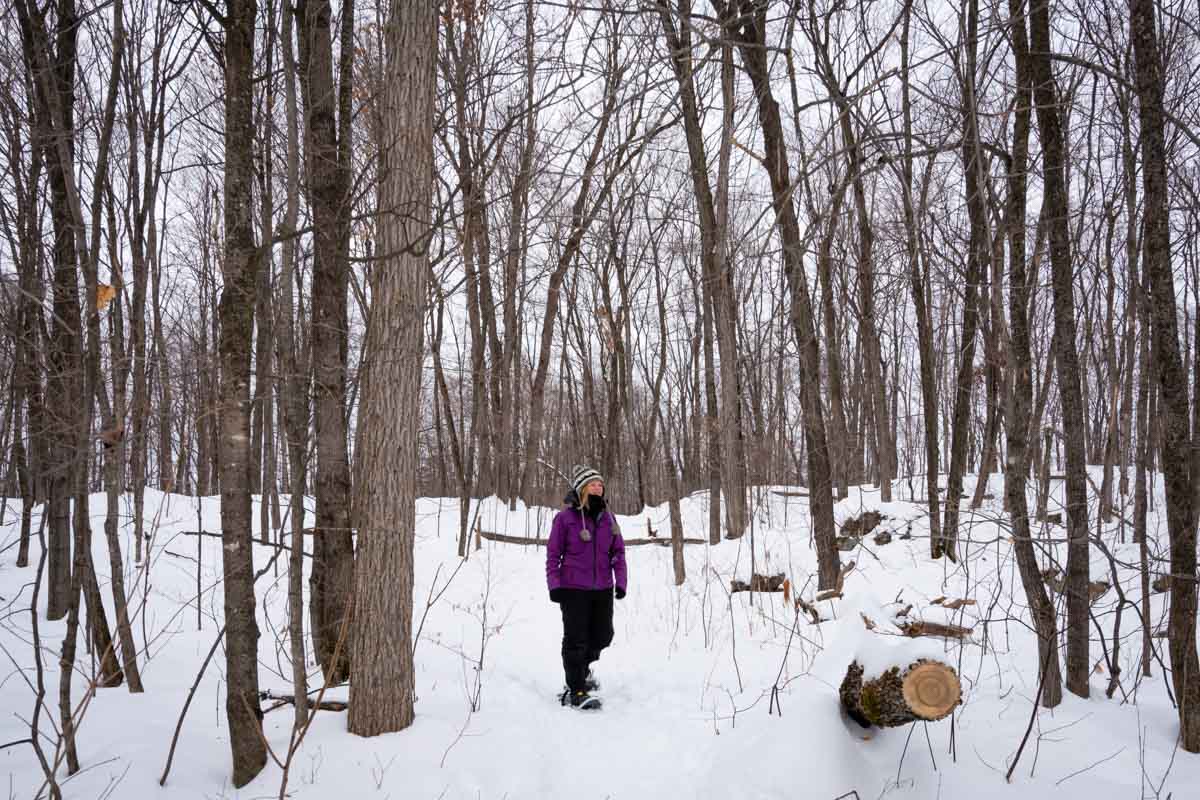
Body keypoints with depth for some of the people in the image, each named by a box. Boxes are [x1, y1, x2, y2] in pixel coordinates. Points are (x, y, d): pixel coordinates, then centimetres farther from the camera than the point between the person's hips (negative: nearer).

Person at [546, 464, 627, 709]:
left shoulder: (608, 517, 5)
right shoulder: (565, 517, -8)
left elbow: (618, 551, 10)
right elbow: (553, 553, -4)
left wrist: (621, 580, 2)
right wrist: (554, 584, -10)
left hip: (603, 589, 5)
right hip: (573, 589, -5)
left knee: (602, 636, 14)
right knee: (576, 640, -1)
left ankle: (582, 666, 43)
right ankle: (576, 691, 10)